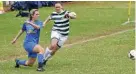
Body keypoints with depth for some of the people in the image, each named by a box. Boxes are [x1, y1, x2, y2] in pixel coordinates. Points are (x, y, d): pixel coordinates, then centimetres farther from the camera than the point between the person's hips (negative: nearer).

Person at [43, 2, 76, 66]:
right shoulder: (53, 14, -1)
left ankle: (45, 60, 26)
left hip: (64, 35, 0)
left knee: (54, 49, 2)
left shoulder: (66, 13, -10)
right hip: (56, 32, 0)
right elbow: (49, 18, 21)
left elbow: (74, 17, -26)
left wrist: (69, 15, -47)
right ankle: (43, 58, -11)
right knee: (53, 45, -27)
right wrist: (45, 23, 4)